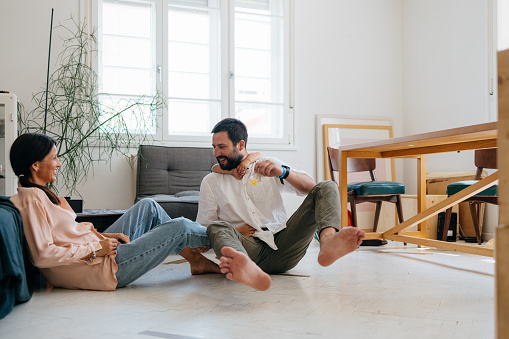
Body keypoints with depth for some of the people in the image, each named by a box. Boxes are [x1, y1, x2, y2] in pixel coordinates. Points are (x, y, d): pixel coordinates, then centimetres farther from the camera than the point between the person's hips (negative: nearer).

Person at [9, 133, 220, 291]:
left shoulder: (40, 193, 12)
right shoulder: (32, 199, -19)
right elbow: (42, 255, -26)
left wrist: (102, 236, 6)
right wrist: (95, 250, -20)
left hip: (98, 252, 11)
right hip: (102, 268, -11)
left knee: (148, 207, 16)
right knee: (180, 227, -5)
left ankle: (195, 258, 23)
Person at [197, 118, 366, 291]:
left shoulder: (269, 165, 16)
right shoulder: (210, 182, 15)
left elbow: (310, 186, 4)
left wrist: (283, 172, -15)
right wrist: (235, 232, -5)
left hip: (282, 245, 2)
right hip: (248, 249, -1)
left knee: (326, 188, -12)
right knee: (217, 227, -32)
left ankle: (328, 241, -46)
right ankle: (244, 267, -67)